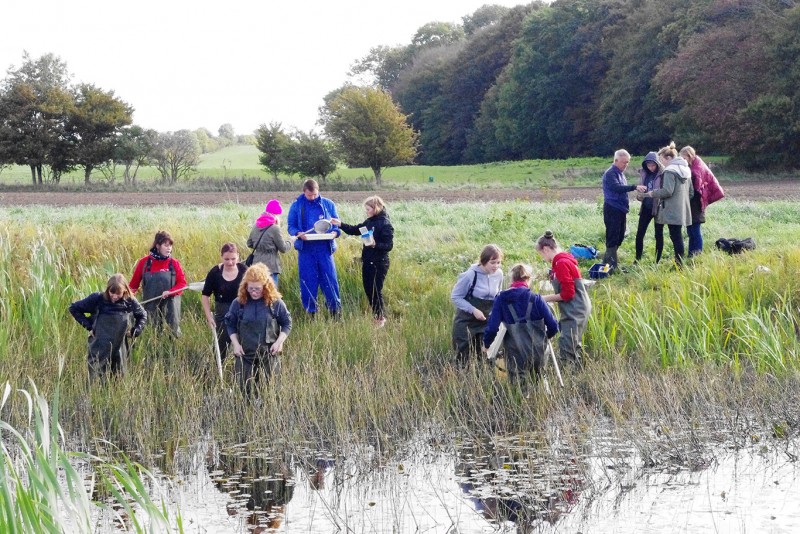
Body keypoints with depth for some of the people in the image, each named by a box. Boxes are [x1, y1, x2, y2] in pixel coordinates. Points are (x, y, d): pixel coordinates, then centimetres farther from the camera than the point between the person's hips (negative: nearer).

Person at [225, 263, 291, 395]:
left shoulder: (276, 303, -5)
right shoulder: (238, 303, -2)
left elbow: (287, 323, 4)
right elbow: (230, 324, 8)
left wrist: (279, 342, -8)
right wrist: (235, 344, -3)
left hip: (269, 354, -1)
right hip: (245, 354, 1)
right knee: (246, 389, 4)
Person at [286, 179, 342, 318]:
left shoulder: (328, 204, 5)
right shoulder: (296, 206, 4)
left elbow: (337, 224, 9)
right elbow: (291, 226, 5)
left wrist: (335, 232, -13)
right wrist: (298, 233, -17)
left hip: (324, 248, 0)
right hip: (305, 249, 0)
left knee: (330, 280, -1)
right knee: (307, 282, 4)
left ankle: (336, 311, 9)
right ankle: (310, 312, 13)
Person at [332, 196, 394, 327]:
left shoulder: (385, 224, -15)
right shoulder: (369, 221, 9)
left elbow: (389, 245, -18)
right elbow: (354, 230, 17)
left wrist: (375, 245, -33)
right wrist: (341, 224, 4)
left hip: (379, 263, -8)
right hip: (367, 262, 8)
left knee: (376, 290, -3)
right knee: (368, 289, 12)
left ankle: (381, 318, 11)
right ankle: (377, 315, 25)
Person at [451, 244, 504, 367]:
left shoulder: (498, 274, -5)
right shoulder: (471, 275, -20)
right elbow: (455, 296, -13)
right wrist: (473, 310, -21)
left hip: (486, 321, 4)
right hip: (466, 321, -4)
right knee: (463, 353, 1)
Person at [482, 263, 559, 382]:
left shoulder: (501, 299, -5)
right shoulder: (536, 299, -5)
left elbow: (492, 327, -8)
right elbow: (553, 326, -3)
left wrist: (486, 344, 11)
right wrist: (544, 337, 19)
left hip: (516, 353, -1)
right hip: (537, 350, 1)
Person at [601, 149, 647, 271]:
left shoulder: (620, 173, 18)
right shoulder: (610, 173, -12)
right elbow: (616, 187, -28)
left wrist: (625, 211, 22)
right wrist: (634, 187, -36)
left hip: (620, 210, 9)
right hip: (612, 210, -9)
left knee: (619, 237, 10)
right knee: (613, 238, -7)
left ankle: (607, 259, 20)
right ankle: (612, 265, -5)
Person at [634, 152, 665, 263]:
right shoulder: (644, 173, 6)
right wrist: (639, 195, -8)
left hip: (658, 208, -5)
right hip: (646, 207, 5)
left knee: (658, 235, 6)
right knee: (639, 234, 3)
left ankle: (657, 261, 13)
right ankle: (637, 260, 12)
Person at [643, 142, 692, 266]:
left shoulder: (669, 171, -14)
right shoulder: (685, 169, 15)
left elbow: (667, 191, -20)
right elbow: (690, 192, 18)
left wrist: (653, 193, -6)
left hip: (672, 211, -9)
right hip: (683, 209, 9)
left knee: (675, 237, -5)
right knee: (678, 236, 13)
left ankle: (679, 264, -5)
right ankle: (679, 263, 16)